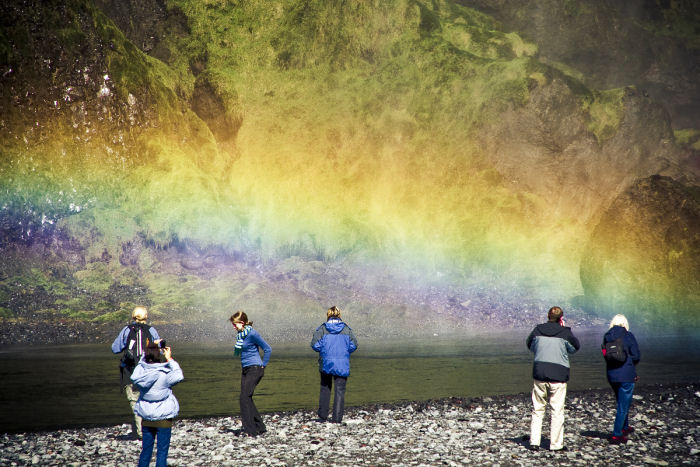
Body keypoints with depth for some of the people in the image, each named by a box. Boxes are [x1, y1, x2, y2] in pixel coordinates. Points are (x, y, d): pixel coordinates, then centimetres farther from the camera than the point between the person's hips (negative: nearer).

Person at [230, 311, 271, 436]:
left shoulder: (252, 334, -15)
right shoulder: (241, 335, 11)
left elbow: (267, 349, -12)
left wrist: (263, 365, -8)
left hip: (255, 369, -9)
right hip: (246, 369, 9)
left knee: (245, 397, -14)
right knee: (246, 398, 7)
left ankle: (249, 429, -12)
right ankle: (259, 427, 16)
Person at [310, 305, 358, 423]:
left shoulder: (322, 328, -2)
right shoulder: (346, 329, 2)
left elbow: (315, 345, -9)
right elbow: (353, 345, -3)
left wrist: (323, 350, 10)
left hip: (326, 363, 0)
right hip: (342, 365, 0)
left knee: (325, 389, 15)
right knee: (340, 390, 2)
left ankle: (322, 416, 14)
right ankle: (337, 418, -4)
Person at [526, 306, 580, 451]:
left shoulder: (537, 330, 0)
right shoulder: (565, 333, -8)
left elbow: (530, 346, 14)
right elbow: (575, 348, 7)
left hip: (539, 372, 3)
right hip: (558, 374, -3)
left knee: (538, 409, 11)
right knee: (557, 411, 5)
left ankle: (534, 442, 8)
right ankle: (555, 444, 7)